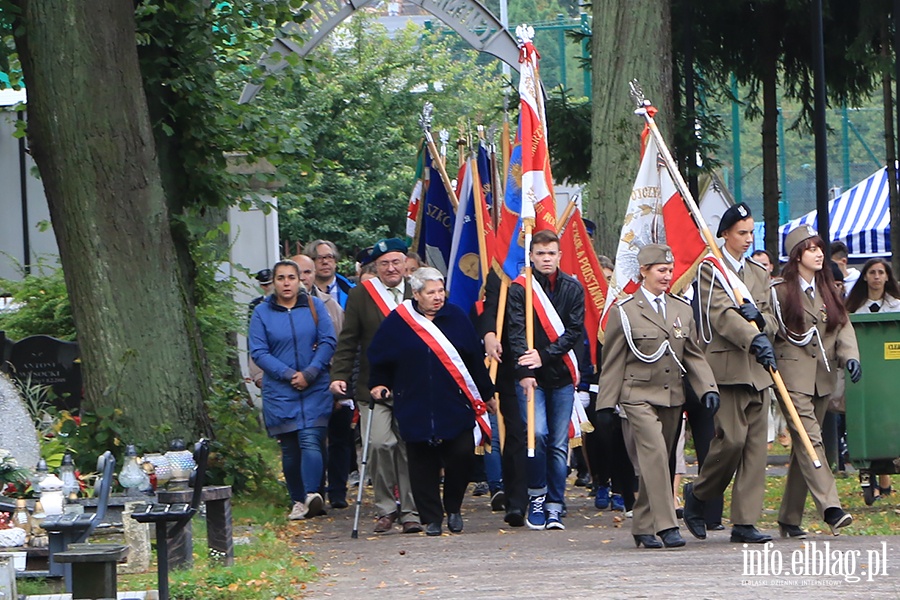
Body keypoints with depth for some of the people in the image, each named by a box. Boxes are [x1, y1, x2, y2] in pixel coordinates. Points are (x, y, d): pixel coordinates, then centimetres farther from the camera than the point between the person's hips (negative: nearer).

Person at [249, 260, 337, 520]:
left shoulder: (314, 306, 6)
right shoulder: (262, 313, 3)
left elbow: (328, 342, 0)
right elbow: (258, 352, -2)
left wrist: (309, 374, -11)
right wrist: (288, 375, -12)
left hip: (315, 390, -1)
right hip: (279, 392, 1)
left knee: (310, 441, -16)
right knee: (289, 449, 4)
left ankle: (312, 494, -27)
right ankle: (298, 502, 13)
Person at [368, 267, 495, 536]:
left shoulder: (456, 318, 5)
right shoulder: (397, 322, 1)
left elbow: (475, 359, 11)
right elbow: (378, 358, 15)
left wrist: (486, 394, 15)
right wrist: (378, 385, 9)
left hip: (456, 405, 1)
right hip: (416, 410, 0)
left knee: (462, 454, -8)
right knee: (423, 463, 0)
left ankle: (453, 508, 14)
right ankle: (431, 518, 9)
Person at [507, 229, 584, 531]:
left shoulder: (572, 288, 7)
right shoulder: (519, 289, -1)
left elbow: (574, 331, 1)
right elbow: (516, 333, -9)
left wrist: (544, 356, -11)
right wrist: (525, 372, -21)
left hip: (561, 375, 3)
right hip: (531, 378, -2)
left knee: (559, 443, 1)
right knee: (538, 433, -18)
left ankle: (554, 507, 7)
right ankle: (536, 496, -1)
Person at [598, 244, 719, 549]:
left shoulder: (682, 310, 13)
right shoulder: (624, 311, -1)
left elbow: (694, 355, 15)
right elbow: (612, 361, 0)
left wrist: (708, 388, 0)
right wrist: (606, 405, -4)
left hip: (673, 397, 5)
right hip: (639, 395, -5)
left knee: (660, 460, 7)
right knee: (655, 453, -20)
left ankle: (643, 527, 16)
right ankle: (666, 526, -24)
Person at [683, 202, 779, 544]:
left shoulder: (758, 273, 20)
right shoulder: (710, 270, -1)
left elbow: (771, 320, 17)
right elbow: (720, 313, -14)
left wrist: (760, 318, -8)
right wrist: (754, 340, -27)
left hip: (757, 368, 6)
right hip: (726, 365, -6)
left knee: (756, 443, 1)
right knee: (732, 438, -14)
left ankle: (745, 522, 2)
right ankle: (698, 494, 10)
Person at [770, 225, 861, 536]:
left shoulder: (828, 290, 15)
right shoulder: (780, 290, -3)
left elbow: (843, 326, 9)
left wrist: (850, 356, -8)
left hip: (823, 376, 6)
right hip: (793, 374, -6)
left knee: (803, 446, 8)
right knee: (809, 440, -16)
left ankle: (790, 519, 13)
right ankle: (830, 507, -26)